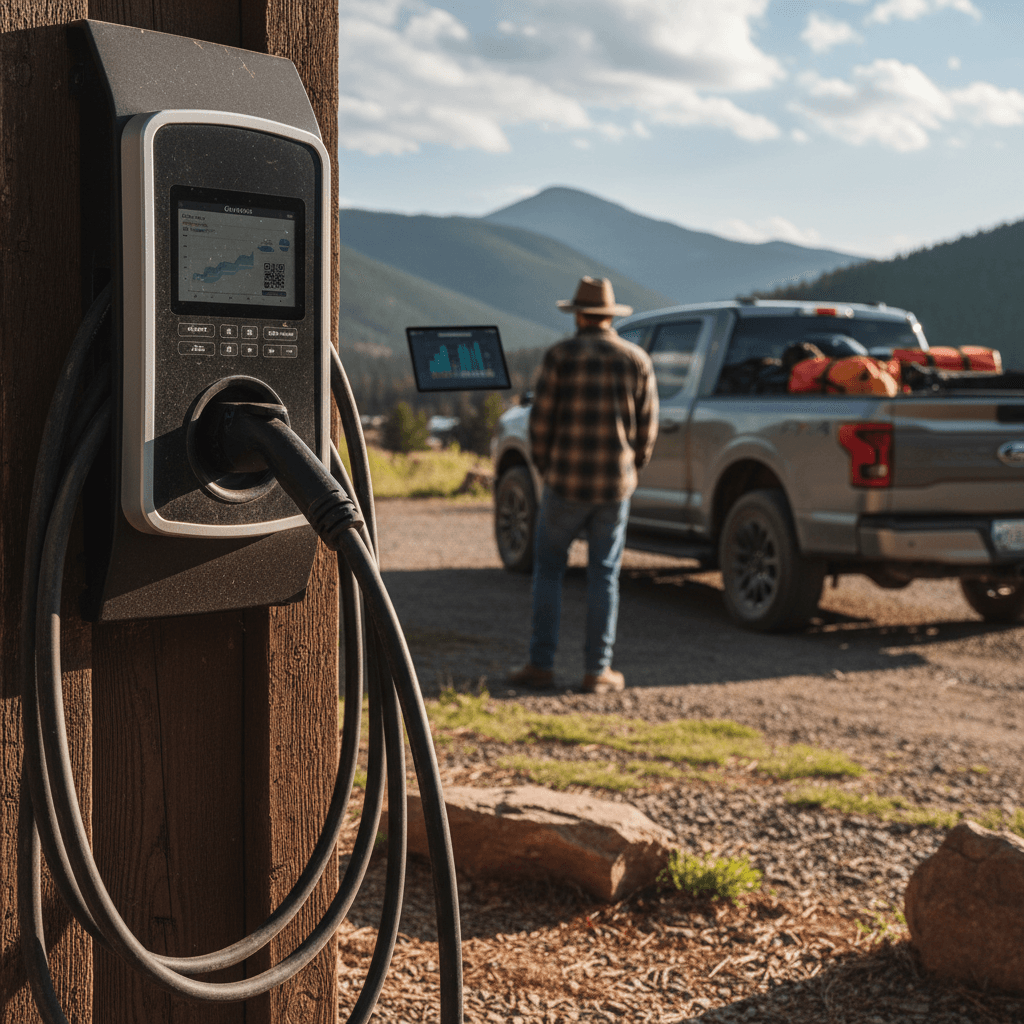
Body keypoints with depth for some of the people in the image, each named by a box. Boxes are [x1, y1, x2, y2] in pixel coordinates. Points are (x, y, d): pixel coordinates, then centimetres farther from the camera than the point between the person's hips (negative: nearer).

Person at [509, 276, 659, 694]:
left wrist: (545, 468, 10)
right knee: (604, 576, 9)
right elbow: (647, 427, 4)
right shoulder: (636, 359, 3)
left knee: (548, 570, 10)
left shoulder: (560, 355, -5)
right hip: (615, 487, 2)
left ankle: (541, 666, 9)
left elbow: (541, 421, -5)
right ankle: (597, 671, 9)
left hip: (566, 483, -2)